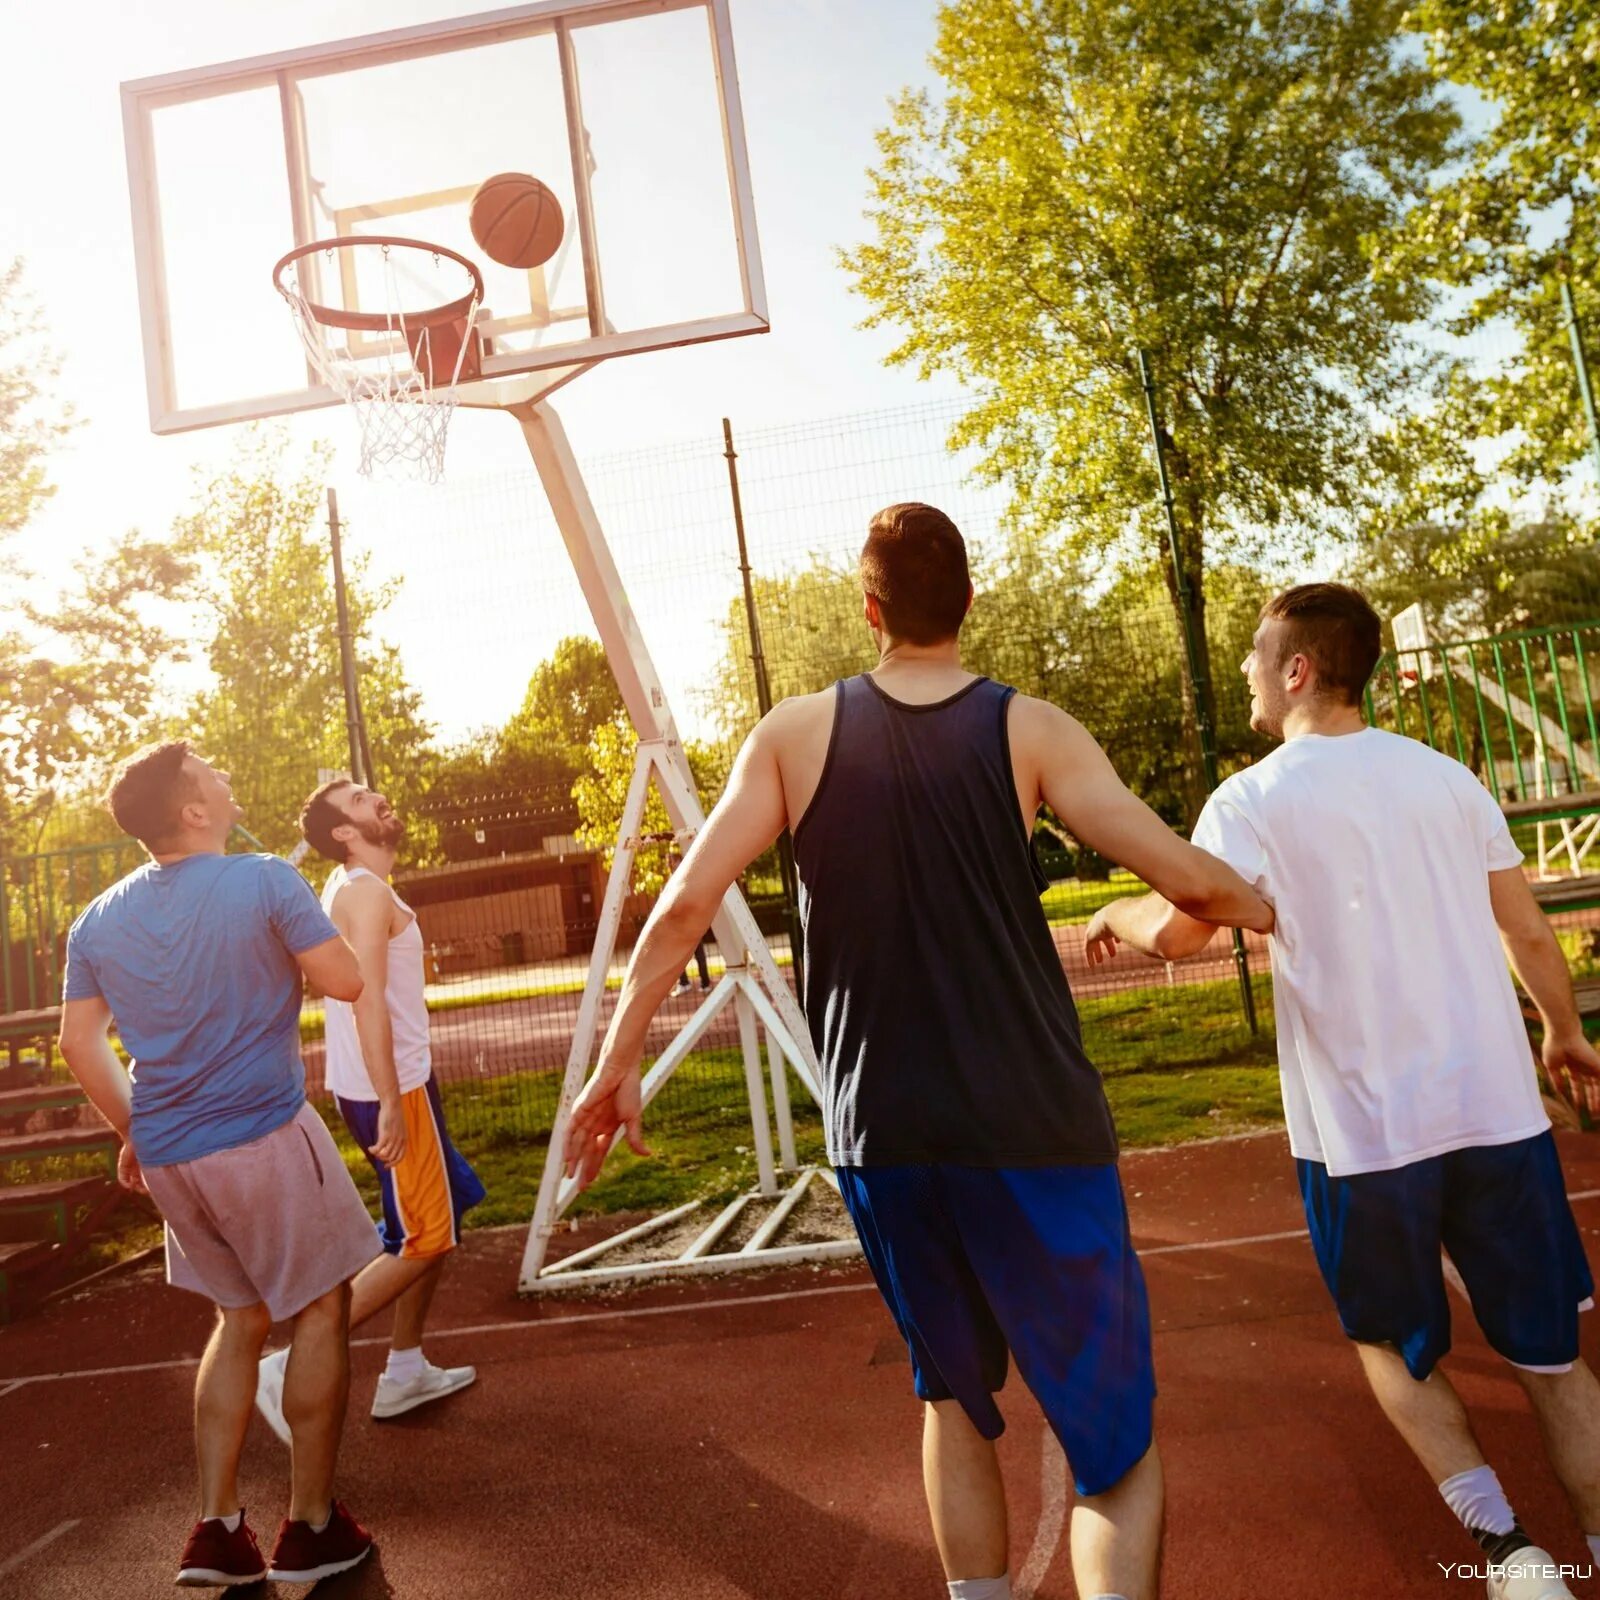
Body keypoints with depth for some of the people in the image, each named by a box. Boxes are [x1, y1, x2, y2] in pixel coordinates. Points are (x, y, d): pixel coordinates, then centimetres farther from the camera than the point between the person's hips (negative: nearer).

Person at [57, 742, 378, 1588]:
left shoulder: (99, 920, 5)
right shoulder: (265, 881, -13)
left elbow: (78, 1042, 8)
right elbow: (345, 980, -10)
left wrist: (135, 1131, 18)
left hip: (169, 1155, 6)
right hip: (265, 1137, -6)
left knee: (242, 1316, 22)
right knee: (321, 1310, 10)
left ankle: (216, 1531, 22)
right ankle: (310, 1527, 17)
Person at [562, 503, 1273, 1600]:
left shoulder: (797, 733, 1)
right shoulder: (1028, 729, -4)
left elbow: (686, 902, -4)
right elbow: (1189, 879, -6)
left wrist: (618, 1066, 5)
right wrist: (1265, 909, 16)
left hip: (882, 1140, 3)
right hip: (1035, 1134, -2)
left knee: (955, 1395, 26)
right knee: (1117, 1444, 9)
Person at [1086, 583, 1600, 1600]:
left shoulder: (1254, 800, -9)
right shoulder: (1446, 776, 5)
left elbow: (1176, 933, -20)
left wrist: (1115, 916, 2)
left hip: (1361, 1134, -3)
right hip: (1498, 1112, 4)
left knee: (1397, 1347, 19)